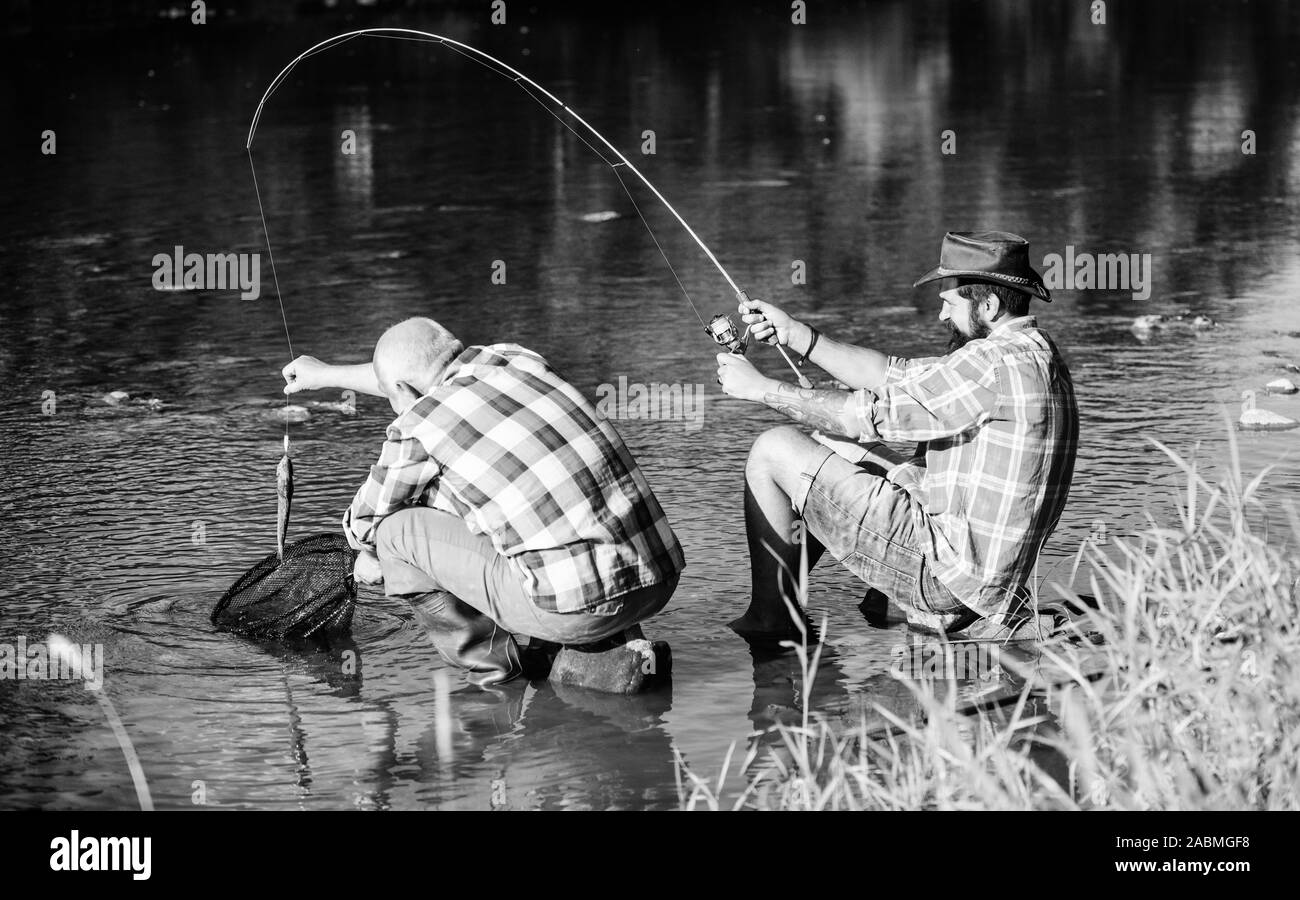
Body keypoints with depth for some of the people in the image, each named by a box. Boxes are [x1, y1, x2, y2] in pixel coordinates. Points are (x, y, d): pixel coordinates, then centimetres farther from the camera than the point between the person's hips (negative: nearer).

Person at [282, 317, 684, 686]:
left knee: (395, 526, 4)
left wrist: (371, 558, 39)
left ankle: (490, 664, 11)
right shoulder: (519, 358, 14)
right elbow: (426, 374, 37)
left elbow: (364, 525, 16)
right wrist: (330, 375, 50)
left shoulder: (418, 428, -3)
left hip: (579, 606, -7)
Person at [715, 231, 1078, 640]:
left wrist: (761, 387, -8)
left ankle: (767, 623, 8)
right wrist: (795, 334, 8)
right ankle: (777, 599, 24)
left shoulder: (999, 363, -21)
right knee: (831, 442, 22)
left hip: (947, 575, -10)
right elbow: (893, 375, 12)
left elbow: (872, 414, -18)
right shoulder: (1031, 353, 11)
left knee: (774, 450, -3)